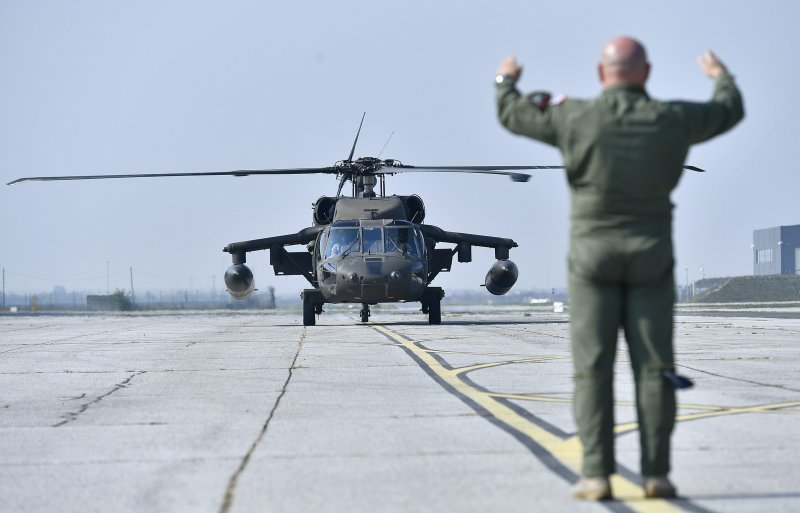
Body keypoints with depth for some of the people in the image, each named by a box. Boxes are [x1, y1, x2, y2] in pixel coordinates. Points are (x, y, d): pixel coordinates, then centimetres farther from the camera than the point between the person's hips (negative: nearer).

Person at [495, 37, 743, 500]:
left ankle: (597, 476, -6)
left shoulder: (577, 117, -8)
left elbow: (513, 115, 8)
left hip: (594, 256, -1)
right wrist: (721, 76, 39)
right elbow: (730, 112, 16)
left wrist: (506, 81, 30)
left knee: (594, 368, -1)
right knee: (653, 367, 2)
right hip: (650, 258, 1)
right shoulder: (671, 120, -3)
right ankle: (656, 474, -2)